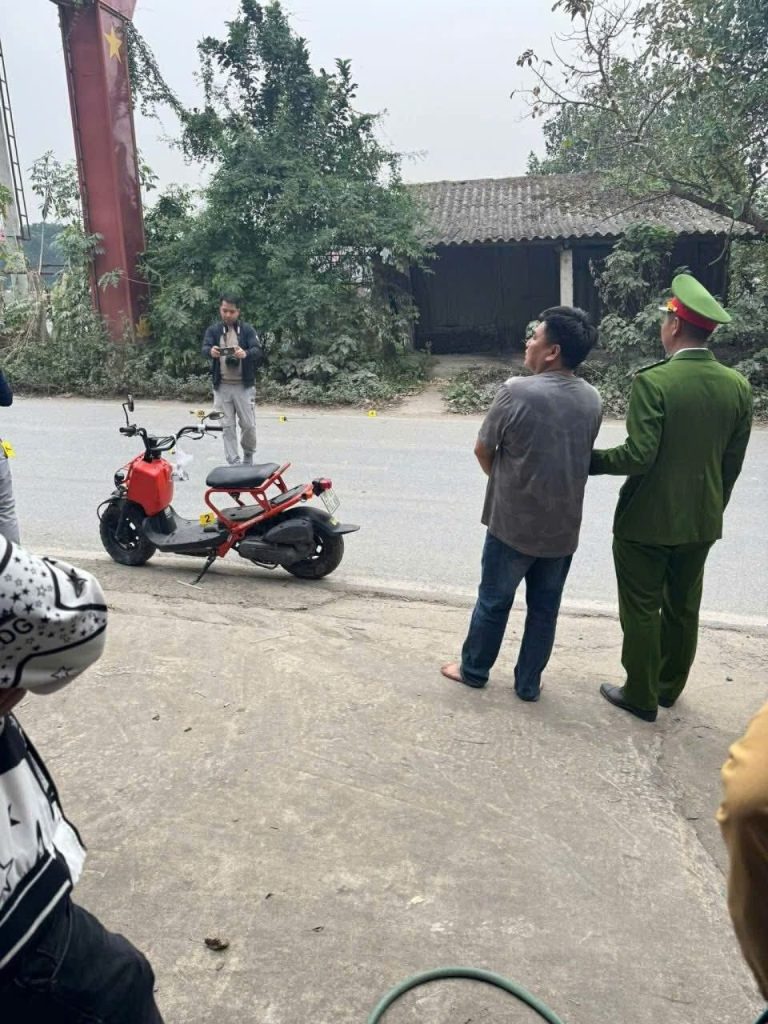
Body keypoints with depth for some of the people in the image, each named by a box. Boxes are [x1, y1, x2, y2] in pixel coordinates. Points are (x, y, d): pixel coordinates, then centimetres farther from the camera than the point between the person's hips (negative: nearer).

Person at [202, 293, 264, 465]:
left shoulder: (247, 329, 1)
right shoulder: (213, 330, 5)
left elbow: (259, 351, -12)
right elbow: (204, 348, -10)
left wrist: (246, 353, -35)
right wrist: (211, 351, -35)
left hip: (244, 386, -1)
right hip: (222, 386, 1)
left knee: (248, 425, 1)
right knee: (227, 427, 3)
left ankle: (248, 454, 27)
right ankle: (234, 463, 11)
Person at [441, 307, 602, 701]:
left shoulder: (517, 392, -18)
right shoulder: (592, 400, 0)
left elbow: (483, 451, -7)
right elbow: (581, 457, 10)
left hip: (513, 523, -4)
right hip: (563, 526, 5)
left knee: (493, 601, 14)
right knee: (545, 608, 15)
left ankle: (474, 669, 31)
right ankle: (528, 682, 28)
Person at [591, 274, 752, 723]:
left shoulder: (653, 381, -19)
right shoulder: (738, 386, -1)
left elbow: (638, 455, -23)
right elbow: (732, 463, 4)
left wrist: (591, 460, -7)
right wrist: (713, 508, 17)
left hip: (648, 518, -6)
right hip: (701, 520, 6)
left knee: (642, 609, 9)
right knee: (683, 607, 19)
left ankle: (641, 696, 21)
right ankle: (669, 686, 36)